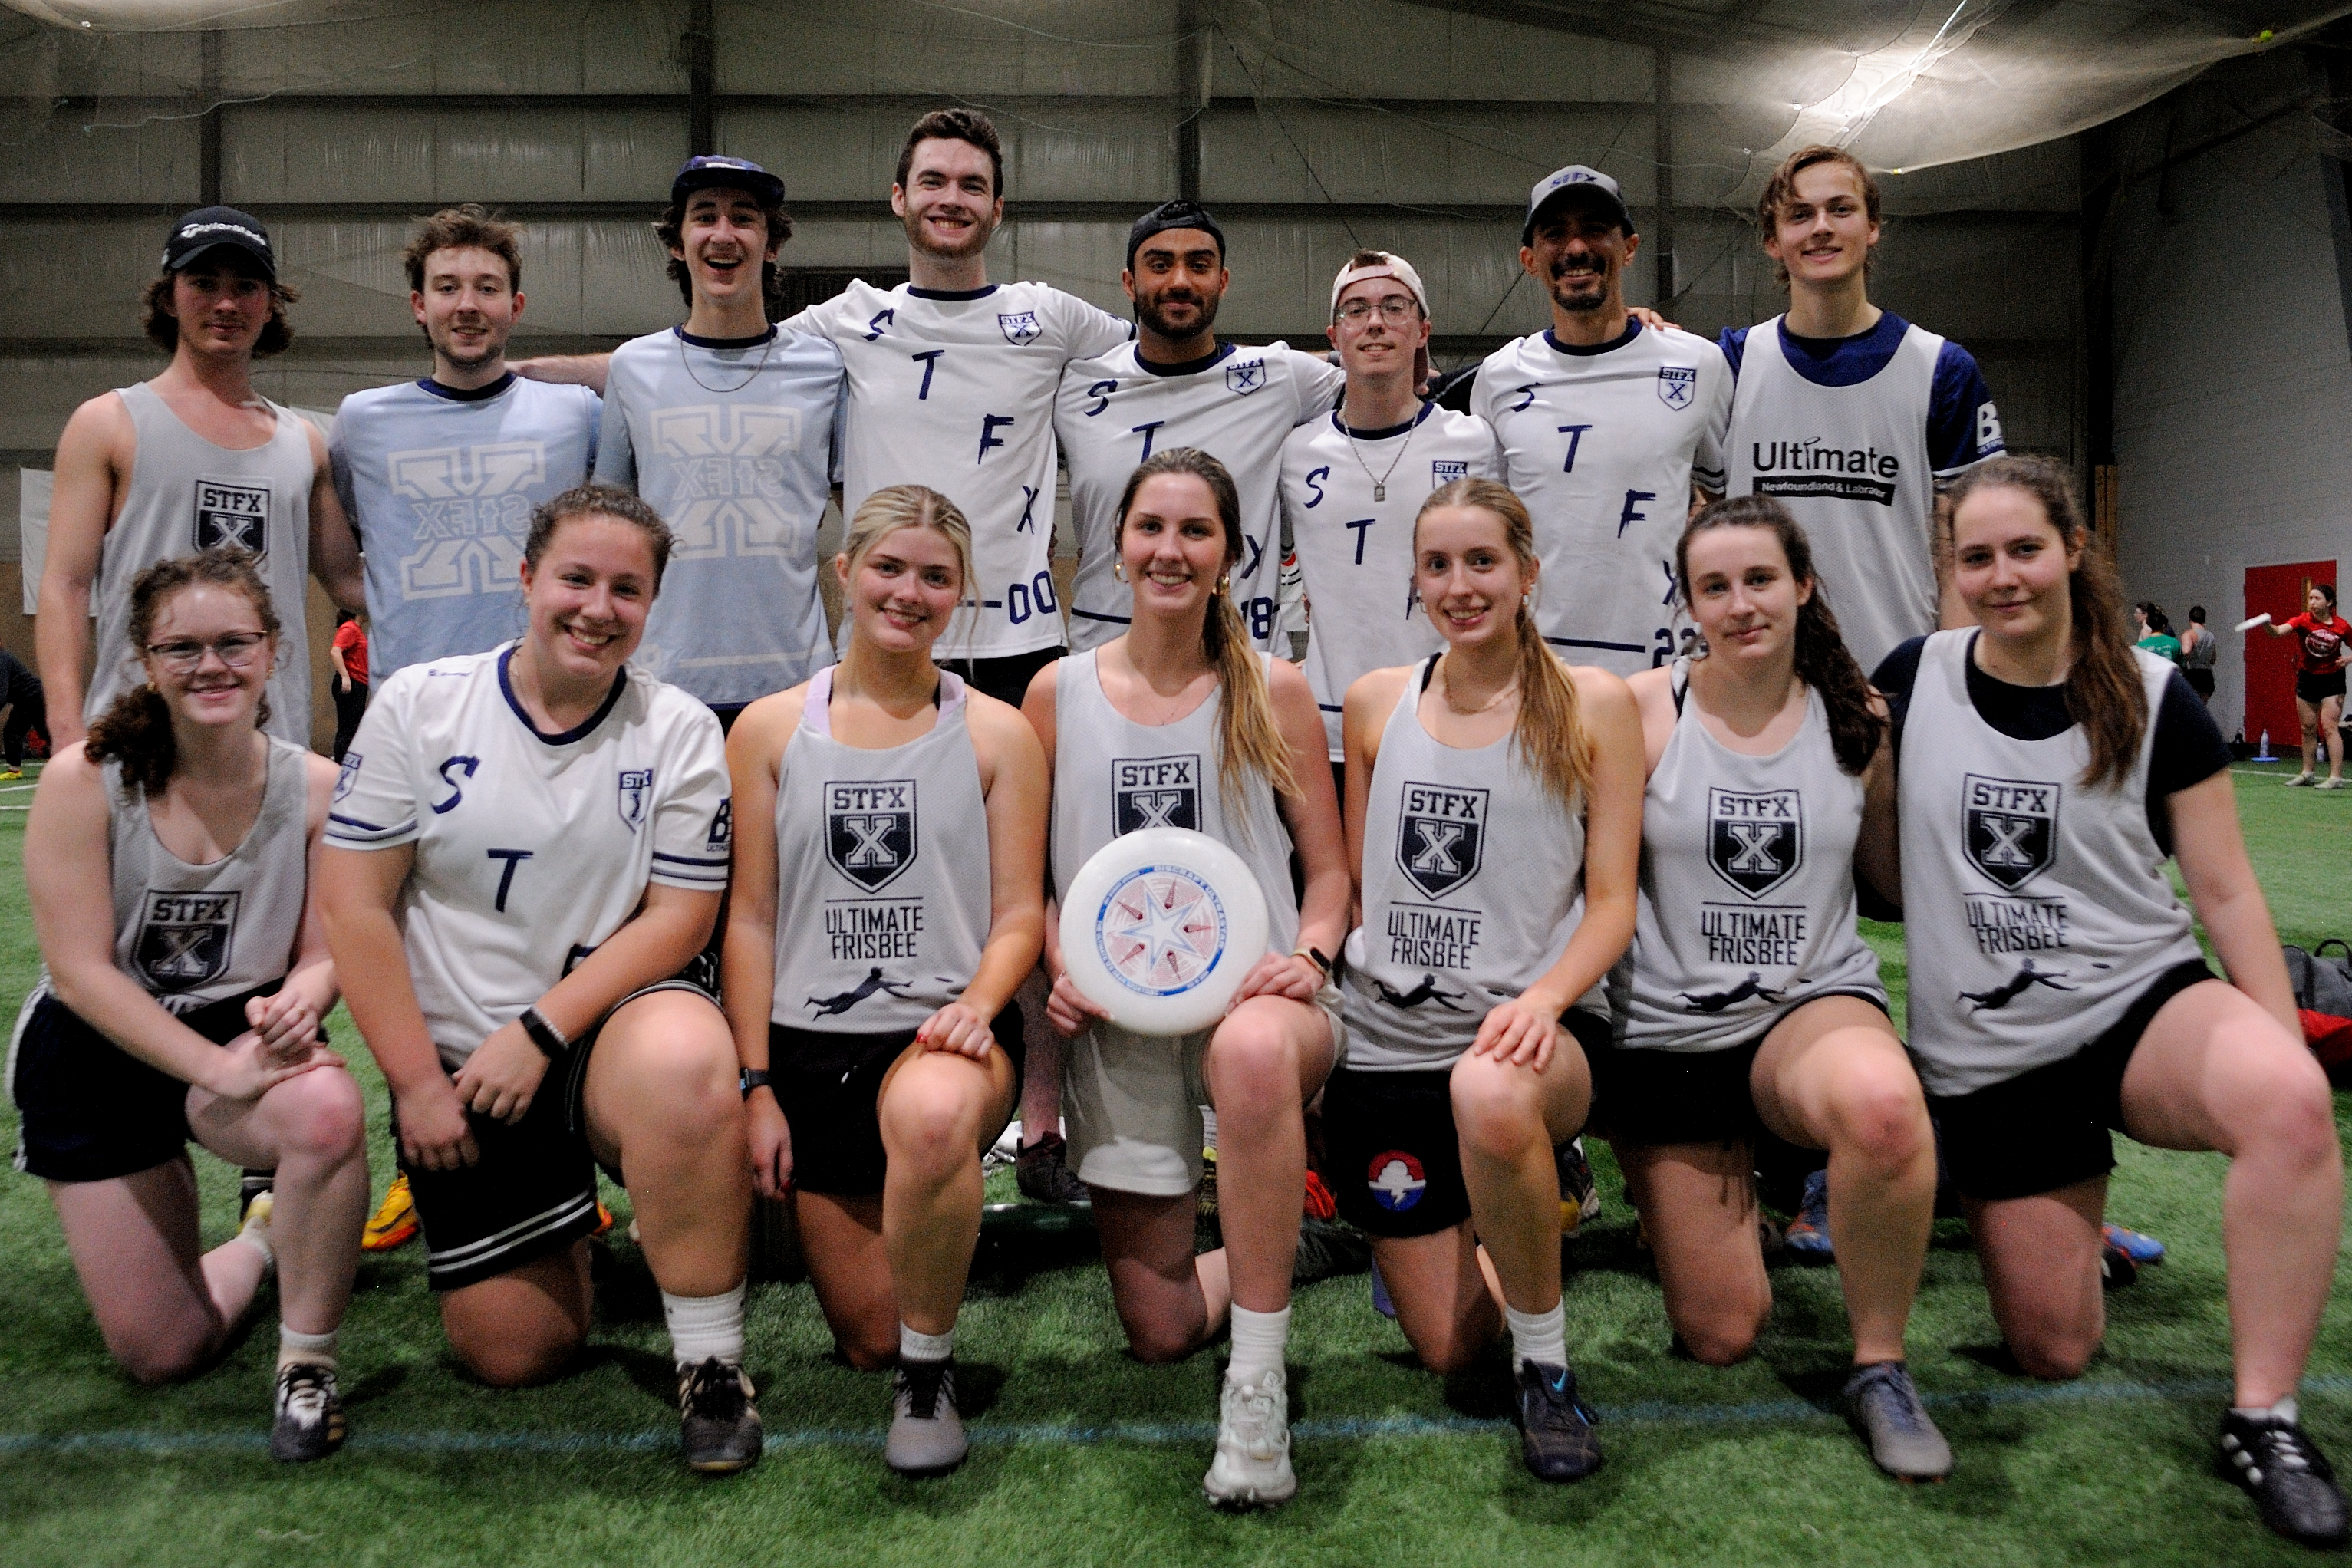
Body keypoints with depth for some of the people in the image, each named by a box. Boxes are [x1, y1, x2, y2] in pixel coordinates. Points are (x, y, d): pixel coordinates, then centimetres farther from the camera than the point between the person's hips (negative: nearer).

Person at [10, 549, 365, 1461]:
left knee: (328, 1109, -38)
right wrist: (216, 1068, -28)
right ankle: (261, 1244, 37)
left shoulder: (314, 787, -11)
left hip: (244, 1036, 0)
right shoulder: (84, 779, -16)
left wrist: (300, 999, -29)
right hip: (100, 1054, 0)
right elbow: (79, 971, -17)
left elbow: (324, 952, -5)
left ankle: (308, 1364, -15)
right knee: (164, 1357, 2)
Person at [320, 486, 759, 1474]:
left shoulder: (678, 731, -4)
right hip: (456, 1051, 2)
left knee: (684, 1061, -39)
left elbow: (679, 915, -7)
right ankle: (561, 1217, 36)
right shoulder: (420, 705, -3)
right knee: (512, 1353, 1)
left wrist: (540, 1032, -17)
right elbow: (356, 902, -3)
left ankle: (711, 1361, -20)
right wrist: (416, 1082, -6)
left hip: (612, 1018, -1)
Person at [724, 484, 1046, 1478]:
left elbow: (1019, 913, 1)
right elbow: (750, 917, 4)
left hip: (944, 1033, -2)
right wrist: (755, 1085, -3)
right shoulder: (771, 730, 6)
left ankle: (929, 1376, -15)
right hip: (810, 1044, 2)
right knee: (867, 1339, 2)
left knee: (931, 1117, -40)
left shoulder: (995, 735, 4)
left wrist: (976, 1004, -20)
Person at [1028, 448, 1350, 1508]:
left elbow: (1329, 869, 5)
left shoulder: (1273, 691, 3)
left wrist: (1307, 956, -14)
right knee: (1159, 1331, 3)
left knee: (1256, 1052, -42)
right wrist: (1058, 968, -9)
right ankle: (1260, 1260, 39)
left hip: (1253, 993, -2)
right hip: (1116, 1020, 2)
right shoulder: (1059, 693, 5)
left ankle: (1258, 1389, -27)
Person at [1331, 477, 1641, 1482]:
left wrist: (1543, 997, -21)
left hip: (1530, 1026, -3)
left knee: (1491, 1096, -42)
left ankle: (1547, 1361, -15)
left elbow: (1612, 901, -3)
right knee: (1448, 1351, 5)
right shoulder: (1375, 702, 7)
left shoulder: (1593, 703, 0)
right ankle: (1504, 1210, 40)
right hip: (1388, 1040, 3)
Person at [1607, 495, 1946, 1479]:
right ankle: (1738, 1179, 37)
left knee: (1882, 1103, -39)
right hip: (1667, 1025, 0)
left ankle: (1880, 1368, -13)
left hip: (1815, 1001, 1)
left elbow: (1902, 872, 14)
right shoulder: (1641, 710, -5)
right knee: (1720, 1337, 1)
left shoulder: (1860, 721, 2)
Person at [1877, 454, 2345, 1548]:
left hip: (2142, 1000, 0)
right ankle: (2066, 1190, 38)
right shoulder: (1910, 681, -3)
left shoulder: (2152, 700, -4)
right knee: (2052, 1349, 4)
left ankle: (2261, 1418, -20)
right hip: (1982, 1052, 1)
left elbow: (2224, 890, -1)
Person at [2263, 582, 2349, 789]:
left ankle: (2336, 777, -10)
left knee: (2329, 727, -10)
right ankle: (2307, 774, 24)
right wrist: (2268, 625, -51)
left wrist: (2348, 659, -16)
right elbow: (2279, 632, -29)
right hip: (2307, 679, 2)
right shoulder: (2303, 620, -10)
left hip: (2332, 680, -2)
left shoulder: (2342, 626, -8)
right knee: (2308, 728, 11)